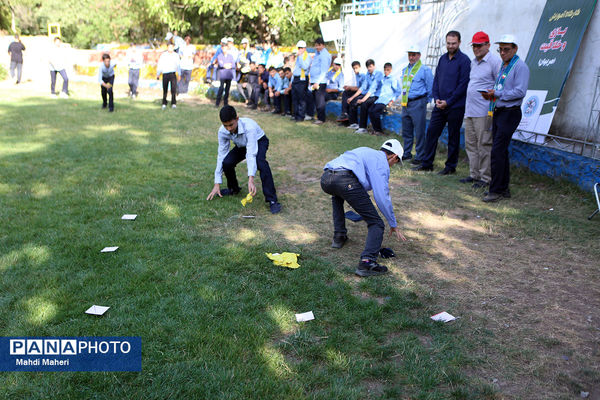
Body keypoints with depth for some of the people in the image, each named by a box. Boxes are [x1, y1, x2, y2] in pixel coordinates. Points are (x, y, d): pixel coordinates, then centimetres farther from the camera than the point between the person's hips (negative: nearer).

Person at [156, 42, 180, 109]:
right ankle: (164, 104, 15)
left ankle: (173, 104, -5)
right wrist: (158, 74, 5)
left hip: (173, 74, 0)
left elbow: (178, 65, 13)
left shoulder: (176, 55, 7)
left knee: (174, 89, -10)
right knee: (165, 89, 5)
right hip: (165, 74, 0)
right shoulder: (163, 55, 3)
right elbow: (159, 65, 6)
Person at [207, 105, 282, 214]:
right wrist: (217, 184, -19)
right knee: (227, 162, -22)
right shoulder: (222, 132, -25)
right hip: (242, 145, 4)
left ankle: (272, 200, -31)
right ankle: (233, 189, 9)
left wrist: (251, 180, -55)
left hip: (259, 141, -4)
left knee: (260, 162, -36)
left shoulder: (249, 127, -40)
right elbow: (221, 156, -18)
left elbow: (251, 154, -45)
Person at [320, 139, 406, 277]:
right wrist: (393, 225, 15)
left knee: (337, 196, 44)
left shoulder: (366, 151, 37)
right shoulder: (382, 162, 13)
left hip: (325, 179, 8)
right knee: (376, 223, 3)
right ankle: (367, 262, -15)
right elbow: (382, 197, 4)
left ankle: (339, 236, 33)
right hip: (347, 180, -8)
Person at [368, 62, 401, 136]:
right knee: (370, 110, -14)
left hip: (386, 100, -7)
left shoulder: (393, 79, 1)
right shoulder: (383, 79, 23)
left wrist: (392, 100, -10)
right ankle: (375, 129, -4)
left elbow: (397, 91, -1)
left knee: (375, 111, -24)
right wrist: (379, 98, 16)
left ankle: (379, 130, -12)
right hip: (380, 99, 7)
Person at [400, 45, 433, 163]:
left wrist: (426, 101, 0)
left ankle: (420, 157, 3)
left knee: (419, 132, -4)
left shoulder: (425, 70, -6)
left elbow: (430, 88, -3)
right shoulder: (405, 70, 16)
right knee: (406, 131, 13)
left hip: (418, 104, -7)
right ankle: (407, 153, 25)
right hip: (405, 104, 7)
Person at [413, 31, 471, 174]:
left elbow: (463, 84, -13)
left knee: (453, 137, 4)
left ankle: (451, 167, 14)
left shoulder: (464, 60, -9)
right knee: (431, 132, 7)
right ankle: (427, 163, 16)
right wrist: (436, 98, -1)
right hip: (440, 105, 6)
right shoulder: (442, 58, 11)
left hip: (455, 106, -6)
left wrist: (448, 102, -15)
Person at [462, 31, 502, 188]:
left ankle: (485, 177, 3)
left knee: (484, 145, -4)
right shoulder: (473, 62, 17)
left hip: (484, 112, -9)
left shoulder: (495, 61, -8)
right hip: (469, 111, 9)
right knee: (470, 144, 13)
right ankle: (474, 174, 22)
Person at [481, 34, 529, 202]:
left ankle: (496, 190, -8)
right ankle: (503, 189, 19)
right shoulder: (502, 66, 18)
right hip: (498, 112, 9)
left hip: (510, 113, -9)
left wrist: (498, 94, -16)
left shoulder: (520, 66, -9)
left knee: (497, 151, -13)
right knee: (501, 152, 11)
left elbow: (520, 92, -19)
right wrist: (490, 95, 4)